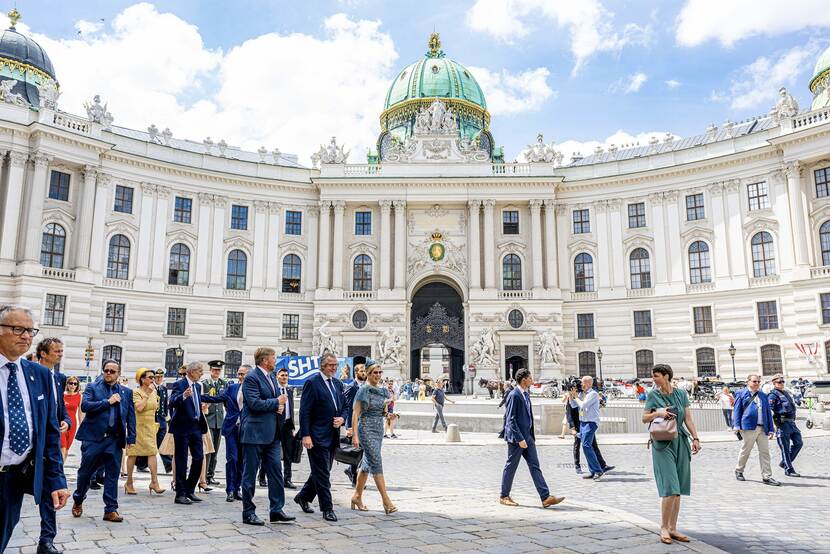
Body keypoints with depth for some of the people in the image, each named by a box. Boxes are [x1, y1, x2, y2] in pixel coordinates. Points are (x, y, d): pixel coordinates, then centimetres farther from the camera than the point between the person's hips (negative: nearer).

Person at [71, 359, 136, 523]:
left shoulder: (126, 392, 11)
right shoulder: (92, 387, 4)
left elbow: (131, 416, 9)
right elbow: (84, 405, -11)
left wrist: (131, 438, 2)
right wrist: (108, 402, -14)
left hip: (115, 440, 2)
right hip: (94, 437, -2)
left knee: (112, 475, 4)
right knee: (85, 472, 10)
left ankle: (111, 510, 11)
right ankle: (78, 501, 34)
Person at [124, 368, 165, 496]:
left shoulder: (154, 392, 10)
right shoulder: (136, 392, -11)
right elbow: (139, 407, -25)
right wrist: (147, 394, -21)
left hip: (150, 426, 5)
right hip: (138, 426, -5)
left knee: (152, 452, -7)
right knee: (133, 454, 5)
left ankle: (154, 482, -11)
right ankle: (129, 483, 17)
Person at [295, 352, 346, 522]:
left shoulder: (338, 384, 13)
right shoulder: (312, 383, -9)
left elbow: (344, 406, 20)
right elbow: (304, 411, -13)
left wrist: (342, 419, -2)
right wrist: (305, 435, -18)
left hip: (333, 436, 8)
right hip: (317, 436, -8)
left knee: (321, 472, 17)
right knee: (322, 474, -1)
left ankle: (303, 496, 35)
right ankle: (327, 508, 6)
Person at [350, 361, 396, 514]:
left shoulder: (384, 389, 10)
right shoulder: (363, 390, -10)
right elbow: (355, 413, -12)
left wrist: (388, 407, 1)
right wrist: (355, 435, -16)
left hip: (379, 429, 7)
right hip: (366, 430, -7)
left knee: (367, 464, 13)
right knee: (377, 465, -10)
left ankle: (357, 496, 24)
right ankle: (386, 501, -10)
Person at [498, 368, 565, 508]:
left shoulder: (526, 394, 12)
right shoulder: (514, 395, -17)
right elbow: (511, 419, -19)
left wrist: (530, 435, 19)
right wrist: (520, 439, -22)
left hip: (528, 436, 9)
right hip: (516, 437, -9)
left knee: (535, 466, 4)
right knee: (511, 467, 4)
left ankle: (546, 497, 3)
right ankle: (504, 497, 17)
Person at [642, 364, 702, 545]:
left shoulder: (681, 393, 6)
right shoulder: (653, 395, 0)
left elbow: (688, 418, 7)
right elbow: (644, 418, 2)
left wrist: (695, 438, -3)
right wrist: (657, 413, -16)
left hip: (680, 442, 4)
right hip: (663, 443, -4)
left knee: (678, 490, 7)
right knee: (670, 489, -10)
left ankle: (673, 528, 16)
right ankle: (663, 528, 4)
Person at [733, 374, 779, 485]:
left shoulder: (763, 396, 18)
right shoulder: (741, 394, 5)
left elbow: (768, 413, 18)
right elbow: (737, 410, 1)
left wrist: (771, 429, 12)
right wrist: (737, 425, -8)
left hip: (763, 428, 5)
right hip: (748, 426, -4)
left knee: (765, 452, 0)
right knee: (746, 450, 4)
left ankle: (767, 477, 4)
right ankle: (739, 471, 23)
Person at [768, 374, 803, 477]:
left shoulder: (786, 393, 19)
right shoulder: (773, 395, -8)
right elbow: (769, 409, -16)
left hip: (792, 422, 9)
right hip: (782, 423, -9)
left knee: (799, 443, 8)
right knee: (785, 448, -2)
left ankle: (783, 463, 20)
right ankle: (789, 470, 6)